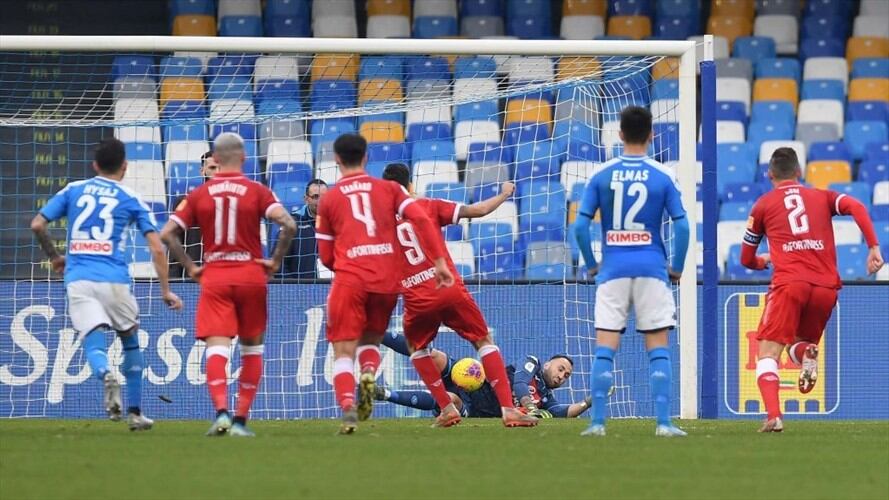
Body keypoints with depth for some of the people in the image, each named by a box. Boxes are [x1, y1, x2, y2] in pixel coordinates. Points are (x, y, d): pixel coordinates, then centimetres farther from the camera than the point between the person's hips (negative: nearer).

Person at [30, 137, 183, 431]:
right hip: (114, 279, 0)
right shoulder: (131, 199, 7)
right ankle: (134, 412, 20)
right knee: (130, 340, 20)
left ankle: (106, 375, -39)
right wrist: (166, 291, 7)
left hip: (78, 279, 1)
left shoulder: (73, 190, 12)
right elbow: (157, 248, 0)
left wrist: (54, 257, 25)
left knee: (93, 343, -4)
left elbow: (37, 225, 8)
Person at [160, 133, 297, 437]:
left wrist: (189, 267, 5)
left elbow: (167, 234, -1)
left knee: (217, 347, -6)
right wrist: (276, 261, -3)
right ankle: (241, 418, 11)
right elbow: (288, 225, -15)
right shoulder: (256, 191, -1)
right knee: (252, 348, 14)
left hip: (214, 278, 0)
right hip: (251, 275, 0)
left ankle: (221, 411, -28)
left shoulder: (199, 195, 4)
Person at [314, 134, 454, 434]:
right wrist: (439, 261, -1)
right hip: (388, 280, 2)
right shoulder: (388, 189, 12)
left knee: (343, 351, 0)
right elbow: (421, 220, -2)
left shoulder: (329, 199, 10)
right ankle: (369, 373, -11)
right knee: (371, 339, 22)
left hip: (349, 279, -2)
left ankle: (347, 406, -25)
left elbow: (326, 257, 12)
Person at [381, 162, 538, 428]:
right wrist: (504, 194, 17)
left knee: (417, 348, 29)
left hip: (416, 301, 1)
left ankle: (447, 409, 18)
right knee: (484, 343, 13)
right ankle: (508, 409, 0)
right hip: (450, 290, -1)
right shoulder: (428, 207, 5)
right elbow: (478, 210, 1)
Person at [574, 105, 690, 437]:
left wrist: (591, 265, 10)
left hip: (613, 270, 1)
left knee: (605, 348, 3)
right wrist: (677, 268, 7)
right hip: (652, 269, -1)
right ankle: (663, 422, -1)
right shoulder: (663, 176, -1)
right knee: (658, 348, 4)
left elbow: (580, 225, -2)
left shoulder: (601, 174, 1)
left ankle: (598, 422, -2)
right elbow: (681, 226, -5)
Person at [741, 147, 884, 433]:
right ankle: (807, 355, -16)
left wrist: (763, 262, 46)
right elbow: (856, 208, -1)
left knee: (768, 353, -2)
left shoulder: (763, 205, 15)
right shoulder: (822, 197, 20)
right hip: (827, 286, 3)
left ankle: (773, 415, -25)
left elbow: (746, 260, 23)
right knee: (797, 343, 23)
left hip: (789, 283, -3)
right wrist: (874, 248, -5)